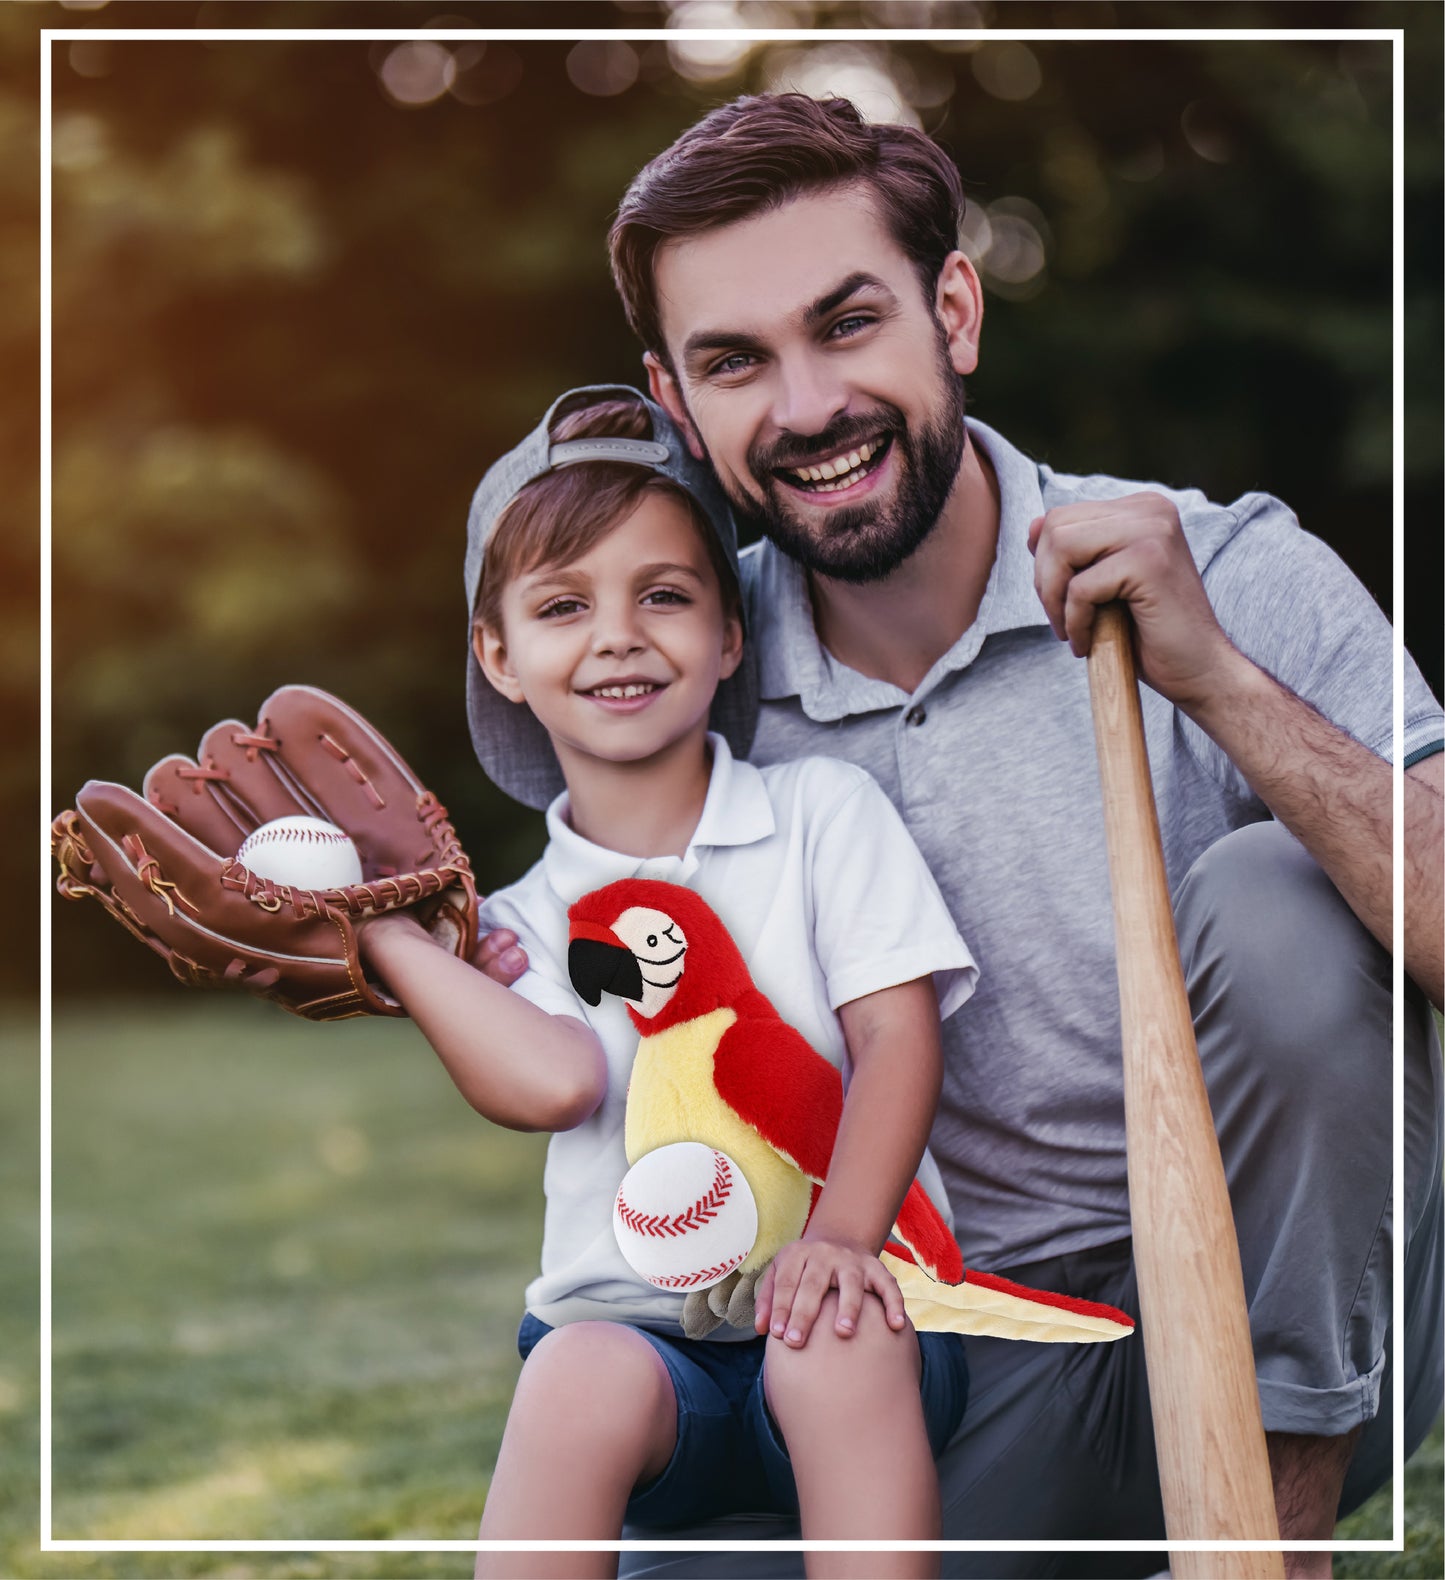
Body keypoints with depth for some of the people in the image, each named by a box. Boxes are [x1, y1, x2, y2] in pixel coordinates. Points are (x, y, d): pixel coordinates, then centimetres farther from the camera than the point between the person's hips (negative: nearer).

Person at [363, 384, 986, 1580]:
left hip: (838, 1315, -1)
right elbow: (555, 1080, -12)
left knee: (837, 1338, -35)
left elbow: (898, 1035, -3)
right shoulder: (524, 918, 11)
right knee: (588, 1372, -33)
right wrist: (377, 925, -7)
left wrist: (841, 1236, -19)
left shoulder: (824, 811, 9)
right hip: (630, 1326, 1)